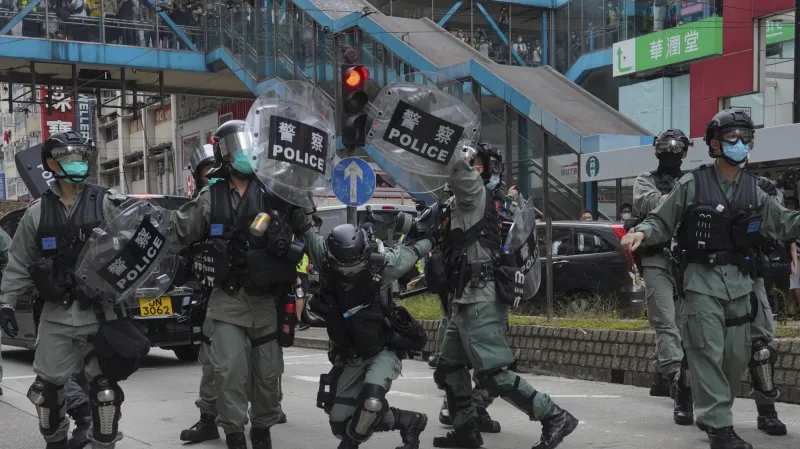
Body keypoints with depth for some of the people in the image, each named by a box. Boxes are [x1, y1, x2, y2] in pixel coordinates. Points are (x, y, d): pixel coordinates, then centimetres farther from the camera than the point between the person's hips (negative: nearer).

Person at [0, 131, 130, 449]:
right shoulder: (37, 212, 7)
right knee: (45, 388, 9)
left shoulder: (107, 203, 0)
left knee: (105, 388, -2)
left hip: (100, 314, -2)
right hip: (56, 316, 3)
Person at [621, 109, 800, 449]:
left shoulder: (754, 191, 8)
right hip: (702, 280, -5)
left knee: (737, 356, 9)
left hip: (739, 281, 5)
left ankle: (713, 410, 28)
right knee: (707, 353, -9)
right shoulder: (691, 185, -5)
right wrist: (641, 233, -22)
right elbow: (662, 222, -3)